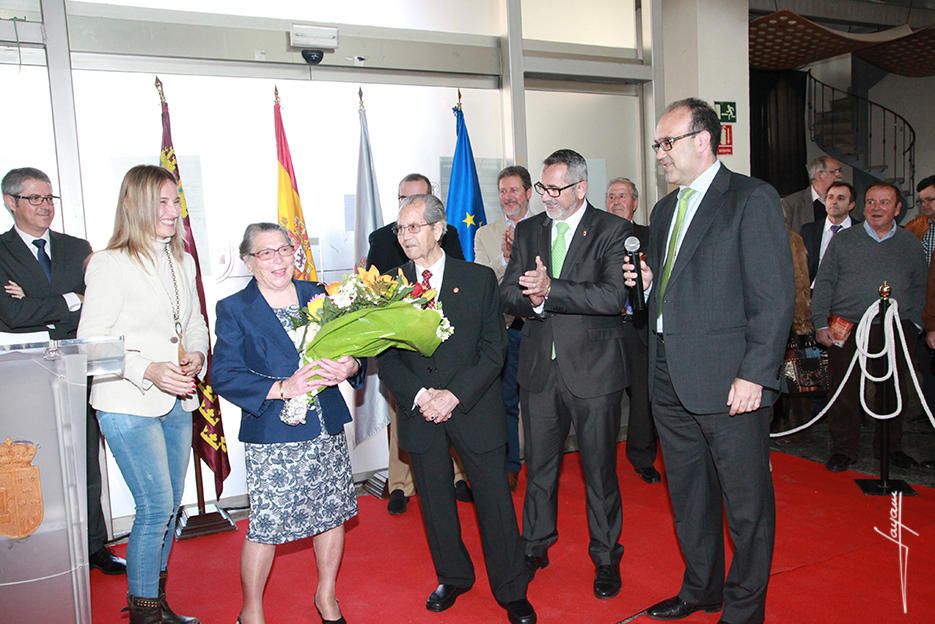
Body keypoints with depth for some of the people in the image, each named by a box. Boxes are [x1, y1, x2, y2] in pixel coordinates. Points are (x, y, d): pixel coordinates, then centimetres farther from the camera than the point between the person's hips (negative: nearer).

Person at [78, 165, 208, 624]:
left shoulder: (182, 262, 10)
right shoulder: (109, 264, -10)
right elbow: (92, 341, -11)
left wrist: (196, 356, -3)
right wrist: (149, 371, -22)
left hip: (177, 402, 7)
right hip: (128, 404, -6)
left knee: (169, 506, 14)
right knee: (156, 508, -5)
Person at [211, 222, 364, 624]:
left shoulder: (317, 295, 6)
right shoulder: (234, 309, -3)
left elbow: (350, 345, 7)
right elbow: (223, 375, -11)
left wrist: (350, 366, -17)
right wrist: (281, 388, -23)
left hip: (328, 429, 4)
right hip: (272, 437, -4)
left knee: (333, 512, 14)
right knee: (266, 525, 3)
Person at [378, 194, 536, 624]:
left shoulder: (479, 279, -1)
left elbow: (494, 349, -4)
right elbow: (385, 358, 2)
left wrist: (455, 394, -15)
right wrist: (420, 394, -14)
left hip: (474, 408, -2)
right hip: (419, 412, 2)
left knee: (494, 499, 4)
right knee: (434, 501, 13)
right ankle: (452, 577, 35)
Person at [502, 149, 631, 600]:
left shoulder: (613, 231, -6)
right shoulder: (528, 230, 9)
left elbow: (613, 296, -19)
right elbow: (508, 293, 4)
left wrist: (550, 289, -23)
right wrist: (532, 300, -18)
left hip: (593, 368, -4)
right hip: (540, 368, 4)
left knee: (600, 469, 9)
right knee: (538, 465, 16)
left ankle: (606, 556, 28)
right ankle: (535, 547, 34)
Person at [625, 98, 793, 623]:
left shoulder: (752, 199, -8)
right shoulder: (665, 209, 16)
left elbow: (775, 296, -13)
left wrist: (755, 375, -18)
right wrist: (646, 281, 0)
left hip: (728, 380, -7)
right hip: (670, 378, 8)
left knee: (746, 501, 7)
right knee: (688, 495, 19)